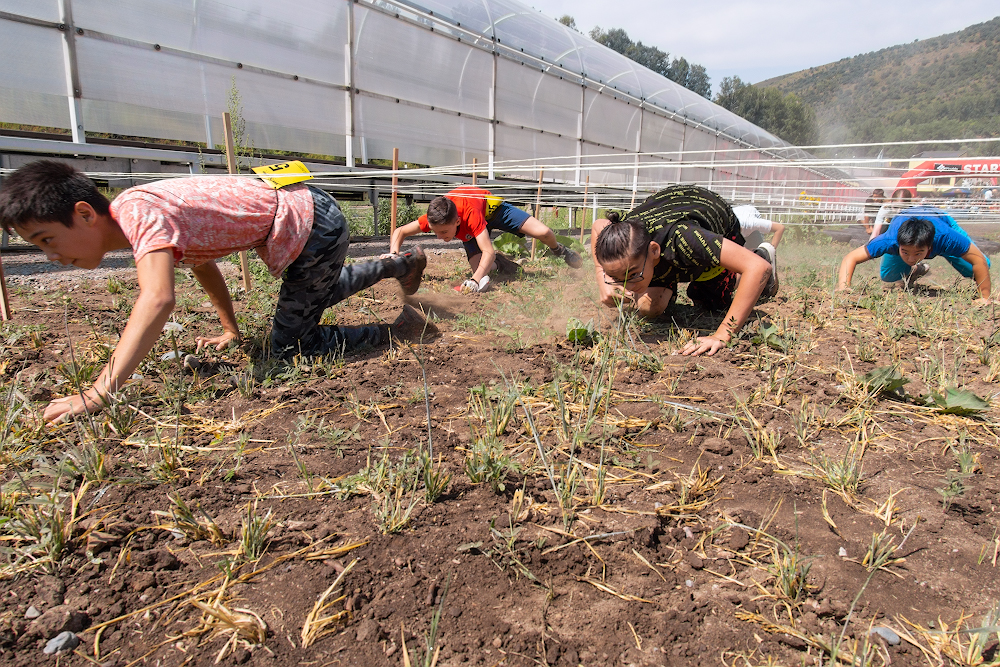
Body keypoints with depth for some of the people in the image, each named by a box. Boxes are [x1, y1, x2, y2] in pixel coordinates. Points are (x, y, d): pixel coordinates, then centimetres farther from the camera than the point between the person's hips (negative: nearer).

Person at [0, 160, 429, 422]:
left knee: (289, 347, -3)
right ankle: (401, 265, 52)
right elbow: (202, 264, 17)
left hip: (313, 228, -9)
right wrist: (230, 332, 20)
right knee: (317, 294, 35)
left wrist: (99, 392, -42)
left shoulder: (137, 212, -24)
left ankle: (396, 330, 8)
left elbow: (158, 300, -40)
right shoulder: (148, 221, 3)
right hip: (303, 207, 9)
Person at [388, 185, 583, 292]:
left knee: (543, 233, -16)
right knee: (482, 270, -20)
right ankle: (495, 263, 22)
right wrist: (393, 254, -45)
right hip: (470, 230, 4)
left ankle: (559, 251, 24)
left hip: (490, 207, -3)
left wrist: (475, 280, -68)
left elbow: (488, 251, -52)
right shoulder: (433, 219, -36)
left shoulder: (470, 215, -48)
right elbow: (400, 231, -24)